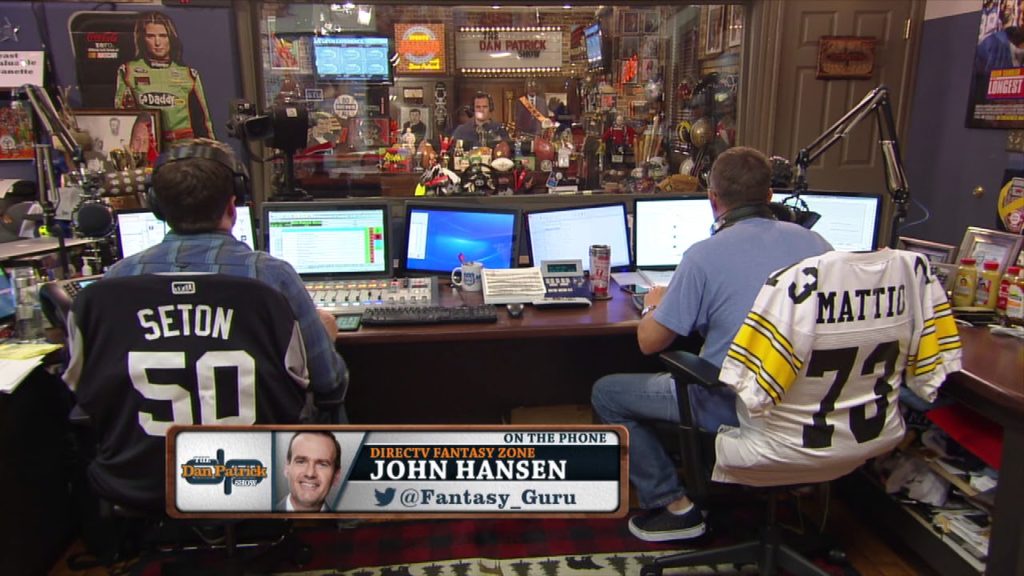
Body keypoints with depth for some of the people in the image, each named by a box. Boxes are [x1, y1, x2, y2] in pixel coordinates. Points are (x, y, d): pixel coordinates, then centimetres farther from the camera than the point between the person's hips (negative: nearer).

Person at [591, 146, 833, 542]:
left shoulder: (705, 255, -18)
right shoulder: (815, 242, -1)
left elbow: (649, 342, -12)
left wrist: (654, 305, 10)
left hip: (733, 409, -7)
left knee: (606, 393, 11)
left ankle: (675, 506, 12)